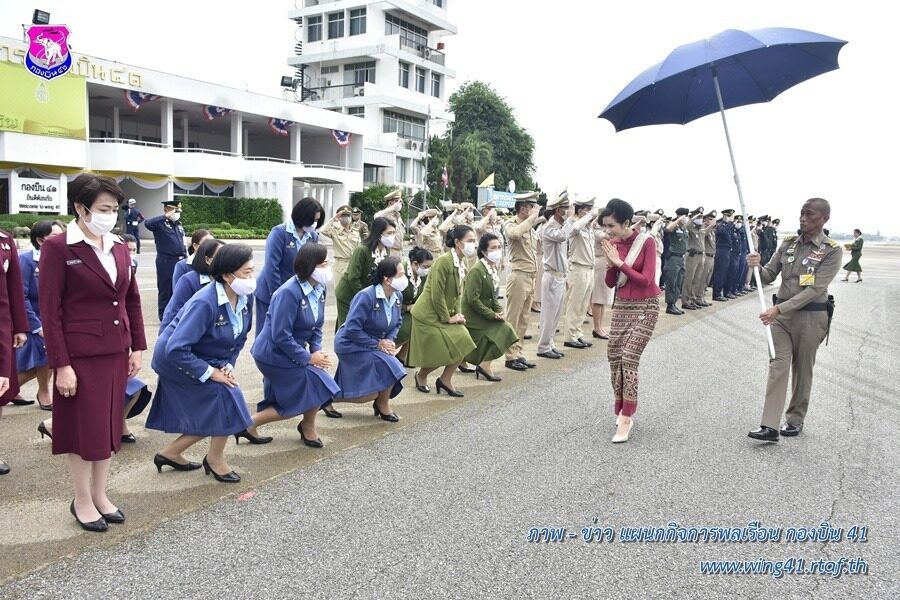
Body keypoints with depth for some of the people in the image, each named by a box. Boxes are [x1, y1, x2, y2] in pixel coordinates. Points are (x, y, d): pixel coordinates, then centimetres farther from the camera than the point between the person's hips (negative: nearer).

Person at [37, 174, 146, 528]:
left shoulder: (119, 248, 7)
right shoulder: (58, 248, -10)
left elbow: (132, 300, 13)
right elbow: (50, 311, -12)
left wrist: (138, 346, 8)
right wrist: (61, 364, -15)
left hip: (116, 353, 6)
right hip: (80, 355, -6)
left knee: (109, 426, 14)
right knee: (84, 428, 5)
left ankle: (100, 495, 28)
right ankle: (82, 501, 22)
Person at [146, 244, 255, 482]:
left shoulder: (246, 297, -11)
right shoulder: (205, 303, -33)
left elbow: (240, 337, 4)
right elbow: (176, 349, -36)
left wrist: (228, 365, -9)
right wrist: (210, 373, -29)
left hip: (206, 358, 8)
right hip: (175, 360, -8)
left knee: (211, 415, 9)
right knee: (226, 395, -17)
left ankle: (170, 454, 28)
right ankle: (215, 459, 5)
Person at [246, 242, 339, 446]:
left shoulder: (318, 289, -1)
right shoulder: (289, 293, -27)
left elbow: (316, 327, 7)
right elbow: (281, 336, -27)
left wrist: (317, 350, -9)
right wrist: (308, 358, -20)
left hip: (290, 352, 9)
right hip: (274, 353, -9)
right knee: (316, 385, -7)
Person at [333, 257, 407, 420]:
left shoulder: (398, 296, -4)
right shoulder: (366, 296, -28)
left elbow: (397, 322, 9)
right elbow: (352, 329, -28)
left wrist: (390, 340, -10)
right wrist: (377, 344, -22)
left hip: (376, 344, 9)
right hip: (352, 345, -8)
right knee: (390, 368, -21)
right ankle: (382, 405, 6)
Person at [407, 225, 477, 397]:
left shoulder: (462, 263, 3)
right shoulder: (444, 261, -24)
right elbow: (437, 295, -23)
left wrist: (458, 314, 0)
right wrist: (447, 318, -16)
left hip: (445, 313, 8)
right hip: (429, 314, -8)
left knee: (462, 344, -3)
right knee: (440, 353, -4)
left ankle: (445, 380, 12)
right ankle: (421, 376, 26)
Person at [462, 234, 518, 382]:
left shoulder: (493, 269, 8)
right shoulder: (476, 270, -20)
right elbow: (472, 299, -24)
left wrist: (498, 311, -4)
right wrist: (492, 315, -19)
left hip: (485, 314, 9)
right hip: (472, 315, -9)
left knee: (504, 329, 0)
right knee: (502, 330, -14)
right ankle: (485, 366, -4)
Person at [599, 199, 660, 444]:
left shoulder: (646, 241, -13)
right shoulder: (613, 244, 2)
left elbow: (646, 280, -17)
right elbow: (610, 283, 5)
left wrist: (620, 262, -19)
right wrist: (610, 262, -13)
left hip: (645, 307, -6)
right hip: (621, 306, 6)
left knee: (629, 357, -16)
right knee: (614, 356, 5)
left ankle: (625, 419, -10)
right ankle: (623, 411, 22)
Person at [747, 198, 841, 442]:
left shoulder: (831, 250, -9)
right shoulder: (788, 243, 5)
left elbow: (815, 289, -18)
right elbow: (769, 277, 6)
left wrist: (779, 309, -25)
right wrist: (757, 266, -17)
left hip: (810, 315, -3)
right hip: (781, 313, 4)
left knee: (802, 370, 9)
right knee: (778, 366, -4)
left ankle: (795, 419, 26)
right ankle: (770, 426, -7)